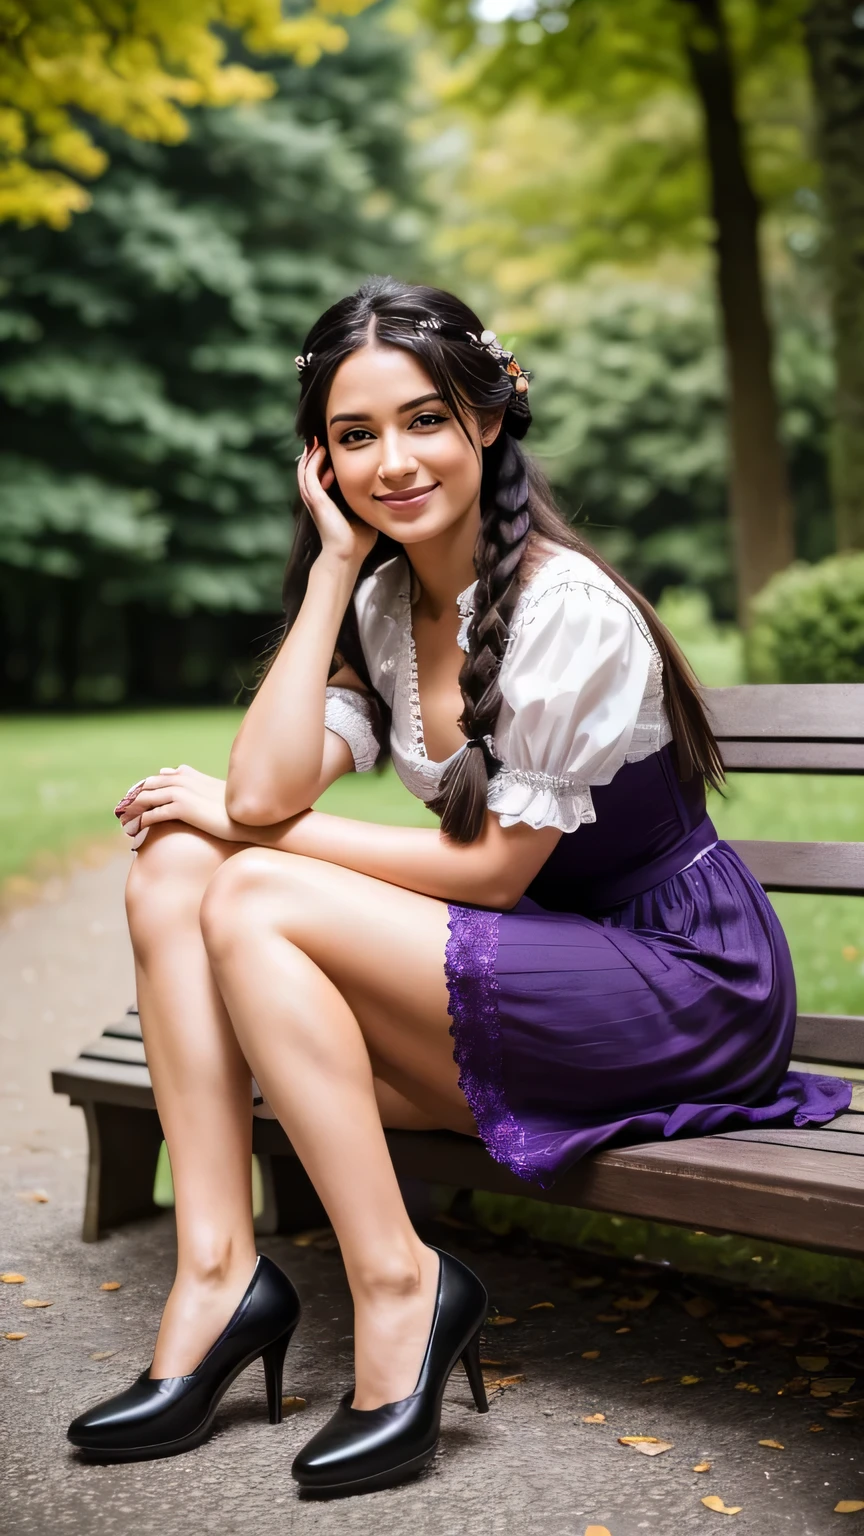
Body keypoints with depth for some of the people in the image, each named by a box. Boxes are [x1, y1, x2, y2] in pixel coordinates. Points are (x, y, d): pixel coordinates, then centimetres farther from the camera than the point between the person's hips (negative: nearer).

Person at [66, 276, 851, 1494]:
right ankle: (219, 1273, -14)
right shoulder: (385, 602, 4)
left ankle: (400, 1289, -16)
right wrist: (333, 565, -8)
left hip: (688, 989, -8)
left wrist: (248, 835, -9)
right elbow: (267, 790, -10)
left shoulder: (567, 608, -19)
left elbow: (494, 869, -17)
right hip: (532, 969, 8)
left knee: (254, 904, -22)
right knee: (173, 872, -9)